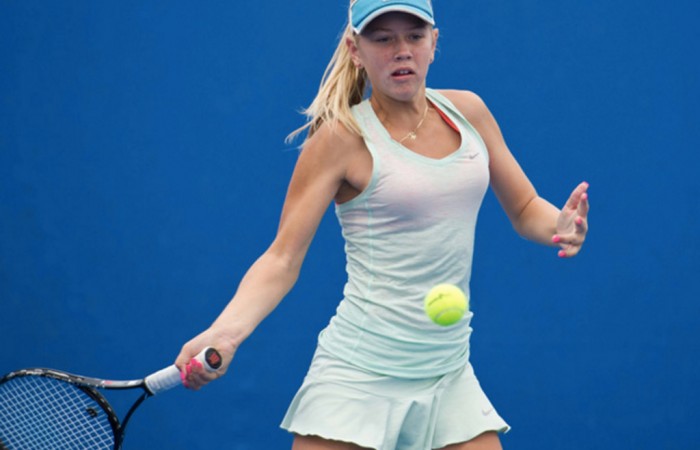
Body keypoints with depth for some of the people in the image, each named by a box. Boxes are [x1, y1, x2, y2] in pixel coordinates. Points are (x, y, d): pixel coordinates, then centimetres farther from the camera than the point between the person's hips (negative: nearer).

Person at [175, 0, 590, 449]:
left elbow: (526, 209, 17)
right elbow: (282, 258, -9)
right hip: (360, 377, -5)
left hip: (448, 374, 5)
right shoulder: (343, 137, -8)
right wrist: (222, 333, -26)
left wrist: (561, 224, -7)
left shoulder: (467, 111, 6)